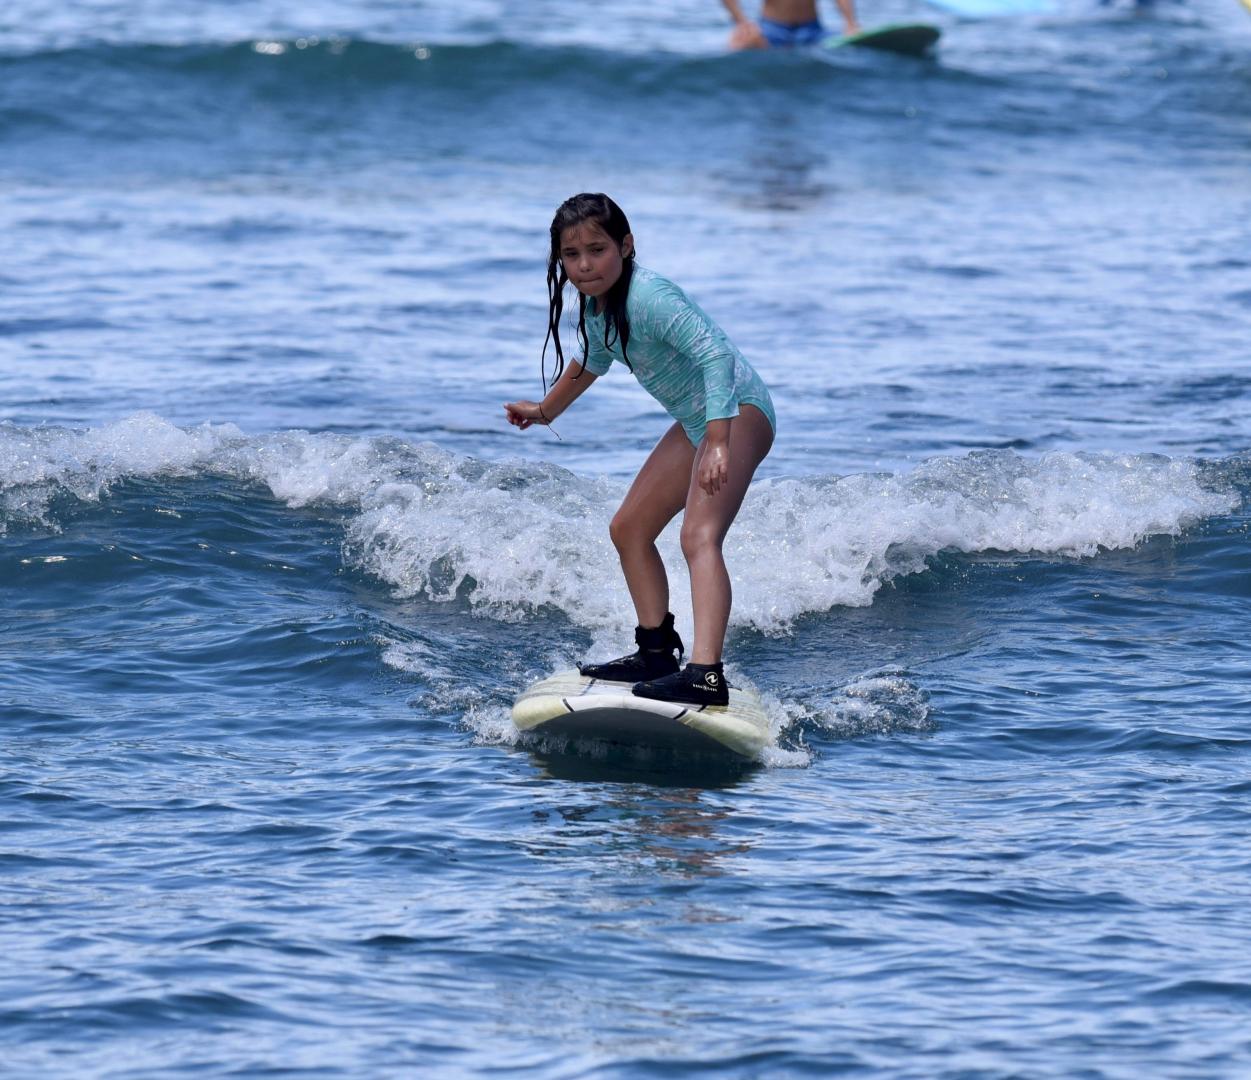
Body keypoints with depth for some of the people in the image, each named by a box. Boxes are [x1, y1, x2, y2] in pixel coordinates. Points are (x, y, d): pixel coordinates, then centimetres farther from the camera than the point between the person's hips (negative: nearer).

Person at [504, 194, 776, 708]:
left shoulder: (648, 296, -26)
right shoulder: (596, 305, 4)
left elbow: (717, 354, -35)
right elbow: (593, 361, 27)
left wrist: (717, 444, -43)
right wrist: (544, 410, 42)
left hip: (737, 410, -10)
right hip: (695, 422, 10)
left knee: (699, 535, -28)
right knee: (629, 529, 17)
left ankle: (705, 675, -41)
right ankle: (657, 652, 29)